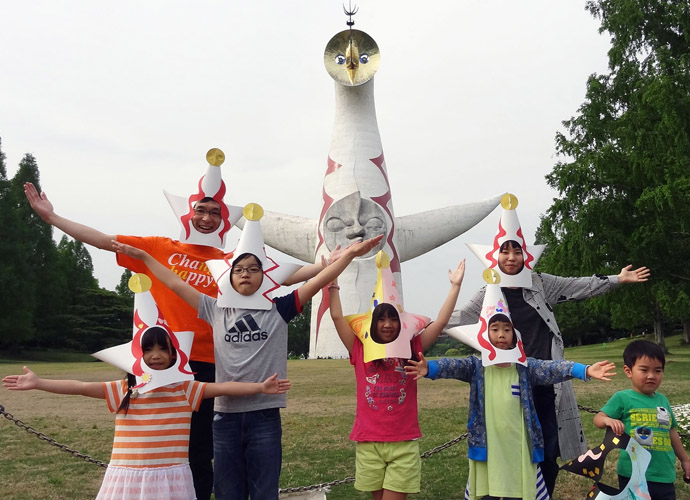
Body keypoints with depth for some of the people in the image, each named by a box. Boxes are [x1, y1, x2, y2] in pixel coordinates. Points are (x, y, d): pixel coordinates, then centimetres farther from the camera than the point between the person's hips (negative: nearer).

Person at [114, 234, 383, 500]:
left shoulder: (278, 310, 2)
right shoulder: (217, 310, 7)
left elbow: (318, 281, -5)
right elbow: (176, 284, 12)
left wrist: (349, 254, -12)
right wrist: (142, 256, 15)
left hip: (265, 416, -2)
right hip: (226, 416, 2)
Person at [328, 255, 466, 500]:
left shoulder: (410, 350, 3)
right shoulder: (361, 351, 3)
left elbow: (441, 322, -1)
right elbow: (338, 317, 0)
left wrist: (455, 286, -2)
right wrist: (333, 283, -1)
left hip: (404, 443, -1)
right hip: (368, 443, 1)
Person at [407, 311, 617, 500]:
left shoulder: (525, 366, 0)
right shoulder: (476, 366, -2)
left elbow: (552, 368, -14)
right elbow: (452, 366, -18)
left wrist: (584, 370, -31)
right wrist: (429, 368, -39)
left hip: (519, 451, 1)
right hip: (488, 451, 0)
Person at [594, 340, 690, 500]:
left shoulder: (662, 400, 9)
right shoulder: (622, 398, -7)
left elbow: (671, 432, 20)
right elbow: (598, 418, -10)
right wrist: (608, 421, -32)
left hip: (665, 475, 5)